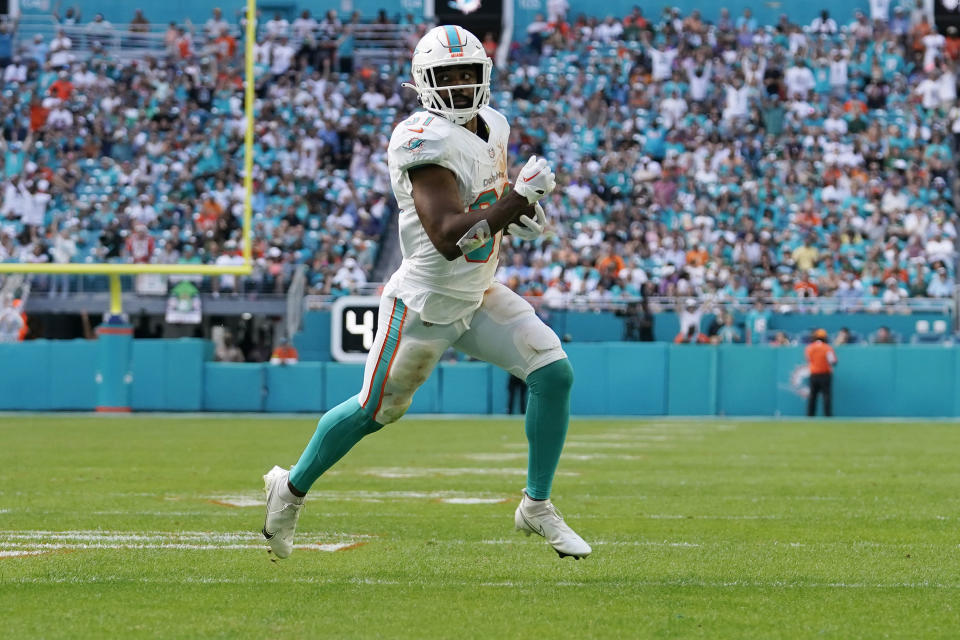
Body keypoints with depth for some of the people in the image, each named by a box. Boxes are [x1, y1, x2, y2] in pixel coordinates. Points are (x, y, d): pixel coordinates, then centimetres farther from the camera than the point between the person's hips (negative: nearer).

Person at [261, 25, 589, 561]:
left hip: (480, 296, 7)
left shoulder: (493, 128, 3)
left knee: (554, 374, -8)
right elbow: (447, 236, -34)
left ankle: (538, 507, 5)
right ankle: (292, 488, 32)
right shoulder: (429, 141, -26)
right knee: (377, 410, 8)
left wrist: (519, 210, 1)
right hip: (427, 305, -7)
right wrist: (517, 201, -36)